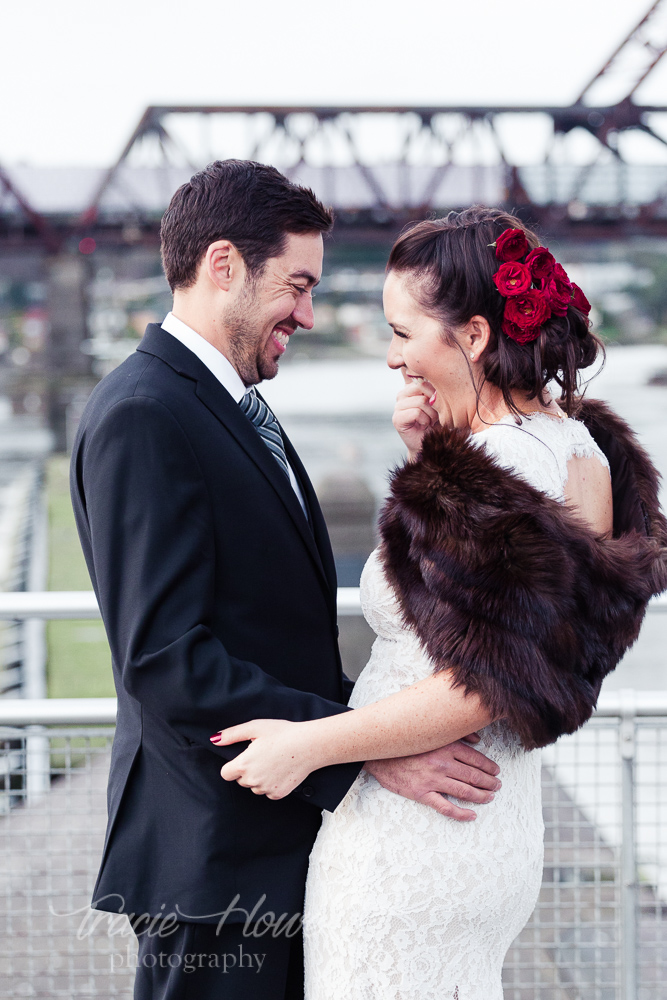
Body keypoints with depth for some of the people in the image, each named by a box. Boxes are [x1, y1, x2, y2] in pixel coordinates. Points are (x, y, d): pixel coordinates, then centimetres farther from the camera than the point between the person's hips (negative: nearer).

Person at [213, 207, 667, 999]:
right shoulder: (577, 445, 4)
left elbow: (479, 688, -26)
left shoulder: (481, 480, -23)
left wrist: (309, 743, -19)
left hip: (408, 847, -9)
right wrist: (428, 457, 2)